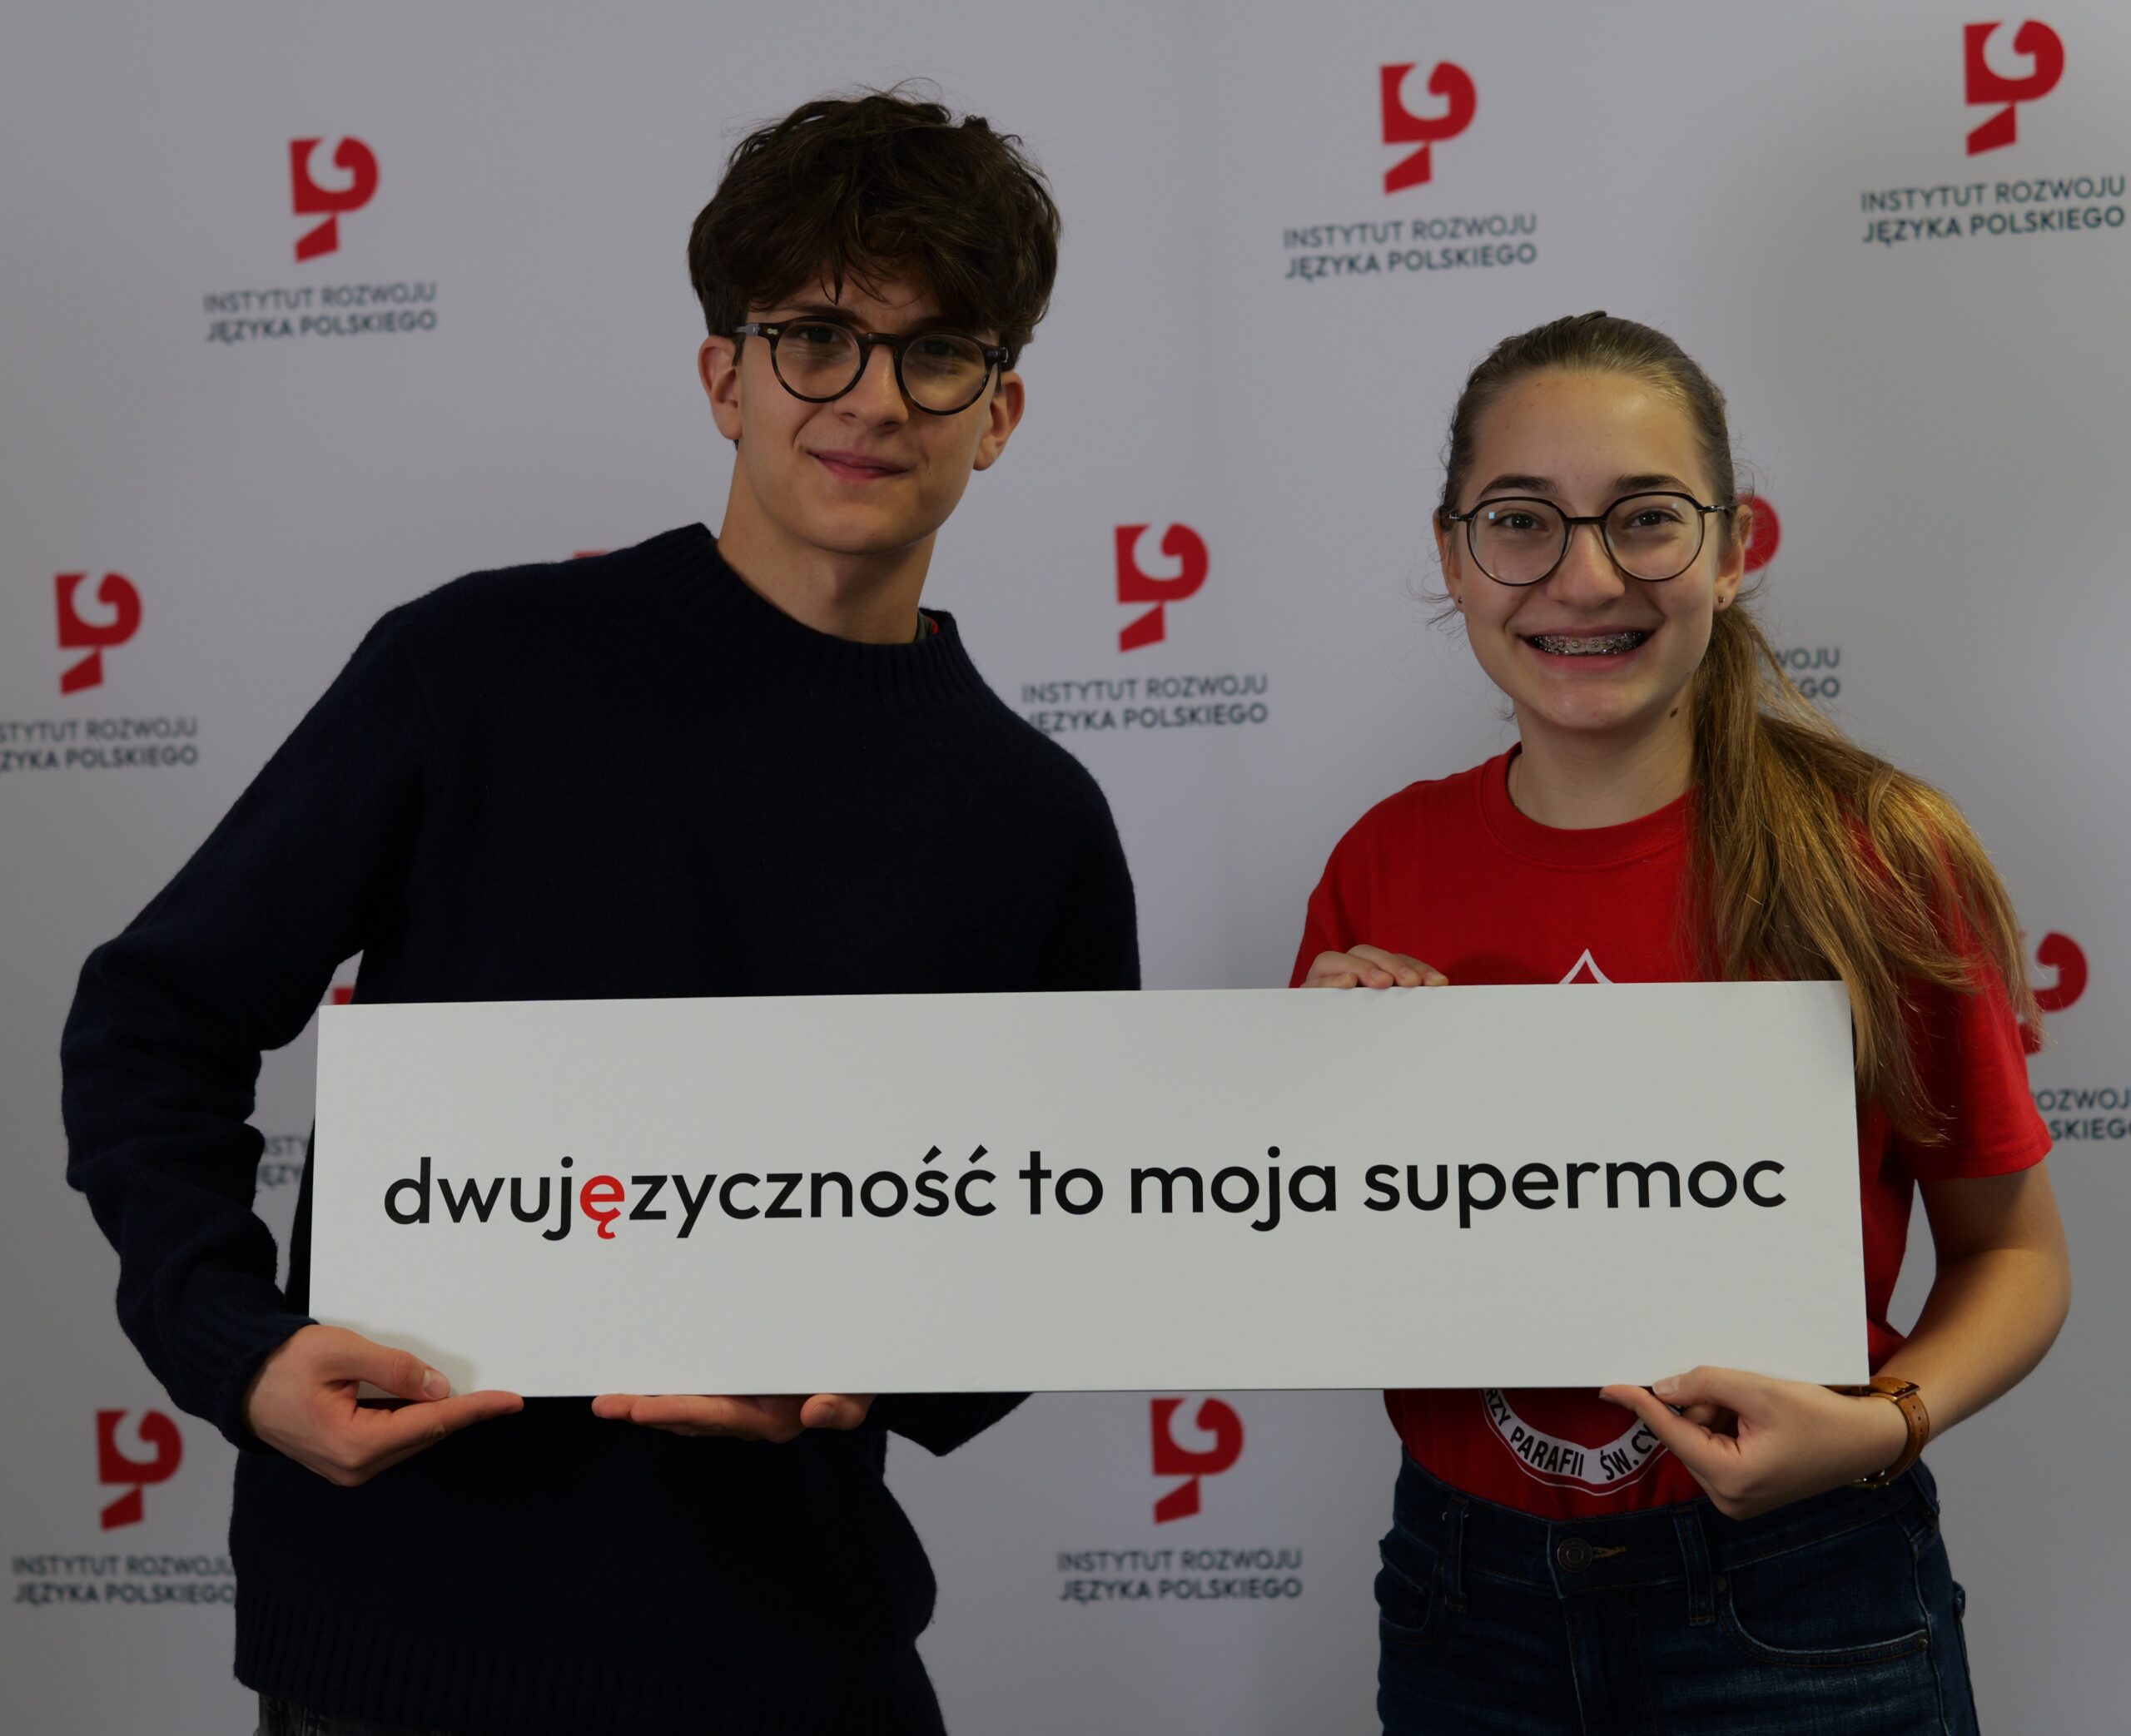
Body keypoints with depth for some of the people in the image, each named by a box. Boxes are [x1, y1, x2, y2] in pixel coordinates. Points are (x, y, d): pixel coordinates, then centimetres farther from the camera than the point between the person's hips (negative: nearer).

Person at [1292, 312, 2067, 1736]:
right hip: (1466, 1610, 3)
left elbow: (2015, 1252, -1)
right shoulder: (1384, 870, -4)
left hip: (1799, 1619, -2)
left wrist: (1884, 1422, -18)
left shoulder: (1881, 857, -12)